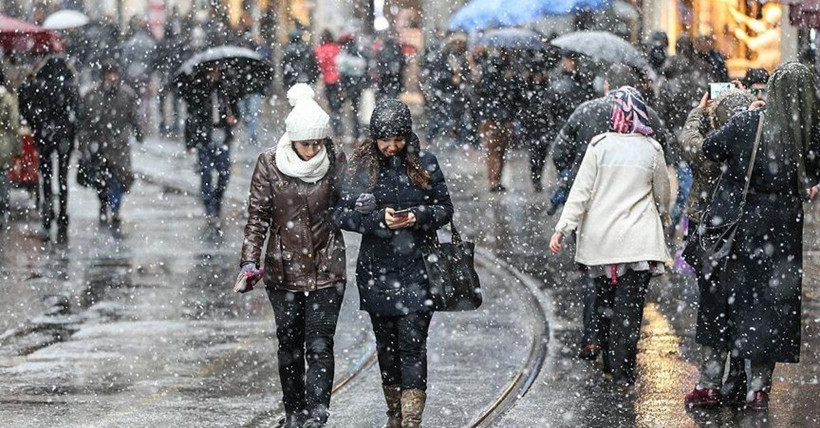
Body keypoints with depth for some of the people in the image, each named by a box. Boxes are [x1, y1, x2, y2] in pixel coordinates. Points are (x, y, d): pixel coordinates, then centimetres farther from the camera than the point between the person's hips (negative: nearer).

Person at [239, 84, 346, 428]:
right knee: (290, 344, 11)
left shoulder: (335, 160, -5)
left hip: (327, 269, -1)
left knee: (319, 345, -7)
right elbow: (258, 215, -5)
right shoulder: (269, 164, -8)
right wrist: (250, 260, -13)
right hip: (284, 268, 1)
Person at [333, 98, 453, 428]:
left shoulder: (424, 164, -1)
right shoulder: (361, 166, -1)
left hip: (417, 269, -2)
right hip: (377, 270, 2)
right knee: (386, 343, 12)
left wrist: (418, 216, -15)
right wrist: (379, 218, -19)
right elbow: (341, 214, -4)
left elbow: (445, 209, 4)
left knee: (413, 343, -9)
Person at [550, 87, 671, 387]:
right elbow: (663, 196, 12)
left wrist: (563, 228, -5)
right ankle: (622, 368, -5)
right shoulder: (652, 151, -1)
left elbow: (581, 191, -7)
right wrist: (660, 217, 33)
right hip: (638, 238, -1)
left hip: (600, 238, 1)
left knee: (605, 299, 15)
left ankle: (609, 359, 27)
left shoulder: (600, 146, -4)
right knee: (630, 303, -1)